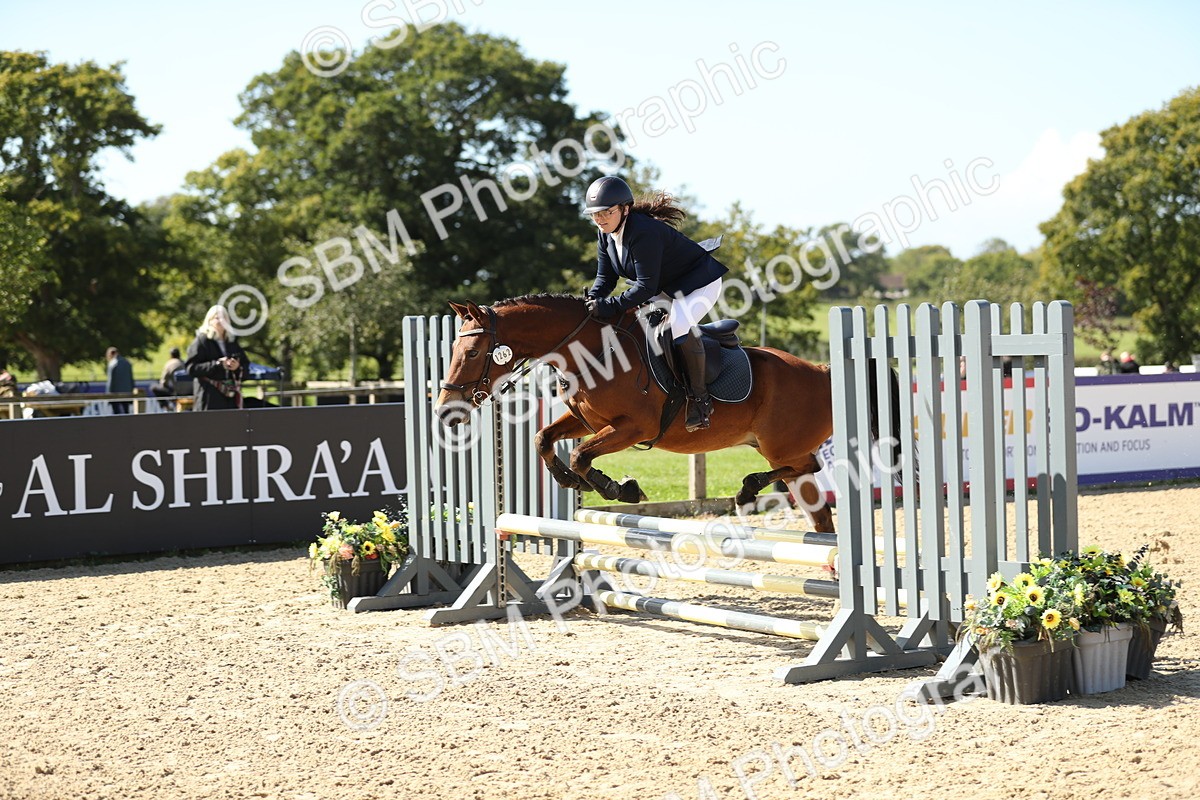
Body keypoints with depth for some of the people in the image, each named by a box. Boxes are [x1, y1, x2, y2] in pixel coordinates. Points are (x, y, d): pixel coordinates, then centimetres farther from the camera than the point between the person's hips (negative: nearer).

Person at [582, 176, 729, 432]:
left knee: (678, 324, -33)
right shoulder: (605, 234, -4)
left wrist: (611, 306, -39)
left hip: (699, 283, -10)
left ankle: (700, 397, -20)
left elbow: (646, 286, -34)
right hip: (665, 287, 10)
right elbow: (605, 277, -1)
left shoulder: (644, 233, -33)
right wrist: (592, 301, -21)